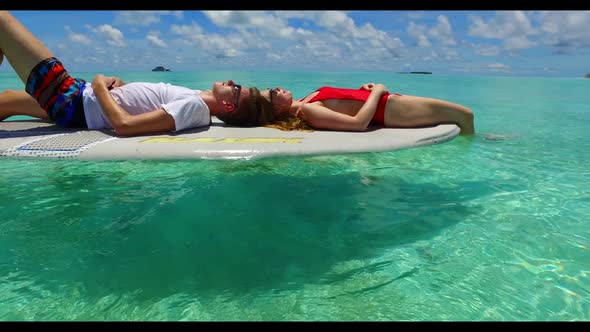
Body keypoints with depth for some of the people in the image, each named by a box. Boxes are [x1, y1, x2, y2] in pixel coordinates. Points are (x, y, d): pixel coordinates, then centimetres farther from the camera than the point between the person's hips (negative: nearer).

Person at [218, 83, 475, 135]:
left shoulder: (302, 105, 4)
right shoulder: (307, 113, -26)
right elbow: (359, 122, -32)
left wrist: (360, 89, 5)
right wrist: (376, 91, -18)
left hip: (381, 101, 9)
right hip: (386, 109, -9)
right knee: (463, 115, 4)